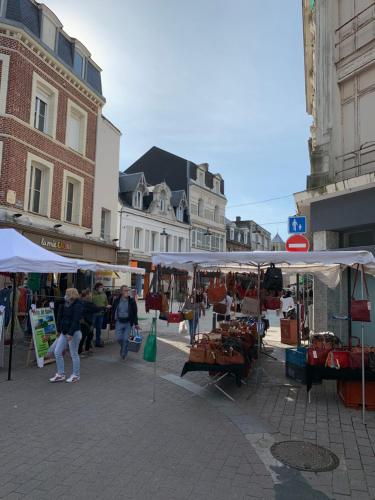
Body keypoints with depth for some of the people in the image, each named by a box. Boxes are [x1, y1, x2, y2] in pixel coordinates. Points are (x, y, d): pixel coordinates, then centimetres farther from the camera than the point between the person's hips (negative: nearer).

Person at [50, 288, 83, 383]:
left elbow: (75, 321, -22)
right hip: (64, 332, 9)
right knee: (57, 352, 7)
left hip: (74, 333, -9)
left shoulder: (77, 306, -15)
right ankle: (60, 375, 19)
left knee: (74, 354, 3)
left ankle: (75, 375, 18)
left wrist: (70, 333, -26)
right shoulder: (66, 305, 10)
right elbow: (61, 318, 17)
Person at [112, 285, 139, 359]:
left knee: (126, 339, -3)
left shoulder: (132, 301, -5)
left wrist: (136, 323, -4)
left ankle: (124, 353, 17)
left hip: (128, 322, -1)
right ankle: (123, 347, 31)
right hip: (119, 322, 1)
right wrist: (113, 321, 5)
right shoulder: (117, 301, -1)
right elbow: (113, 311, 8)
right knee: (119, 338, -2)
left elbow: (135, 313, -1)